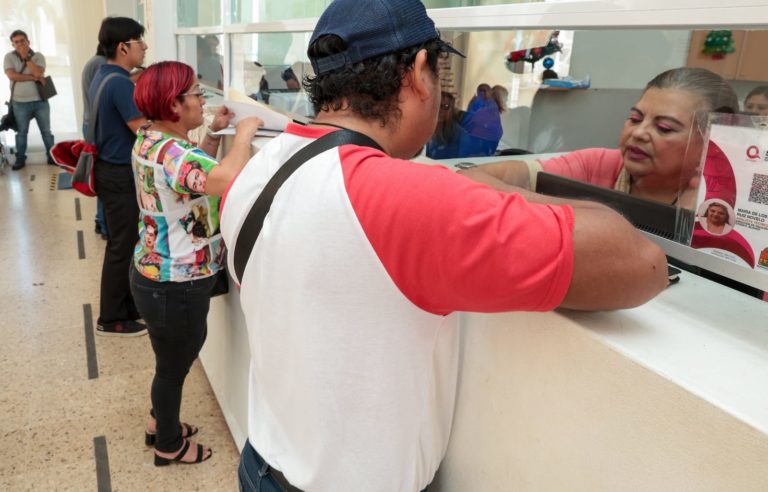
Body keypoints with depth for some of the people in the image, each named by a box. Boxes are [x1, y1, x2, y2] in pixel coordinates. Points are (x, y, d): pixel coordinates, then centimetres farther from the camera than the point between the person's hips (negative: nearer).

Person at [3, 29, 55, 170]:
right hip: (20, 103, 0)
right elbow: (11, 75, -17)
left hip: (40, 101, 0)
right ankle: (20, 158, 19)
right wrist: (33, 78, -17)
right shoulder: (9, 57, -2)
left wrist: (26, 57, -17)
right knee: (21, 132, 10)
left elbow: (39, 73, -18)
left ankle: (51, 156, 20)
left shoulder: (38, 56, -2)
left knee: (46, 131, 9)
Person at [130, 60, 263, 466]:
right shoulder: (170, 152, -30)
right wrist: (245, 132, -30)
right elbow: (229, 179, -48)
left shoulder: (151, 139, 2)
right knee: (173, 367, 13)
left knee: (170, 362, 29)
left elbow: (196, 174, 17)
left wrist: (214, 134, 5)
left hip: (154, 276, 10)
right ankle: (169, 447, 36)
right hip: (175, 289, -10)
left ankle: (160, 423, 51)